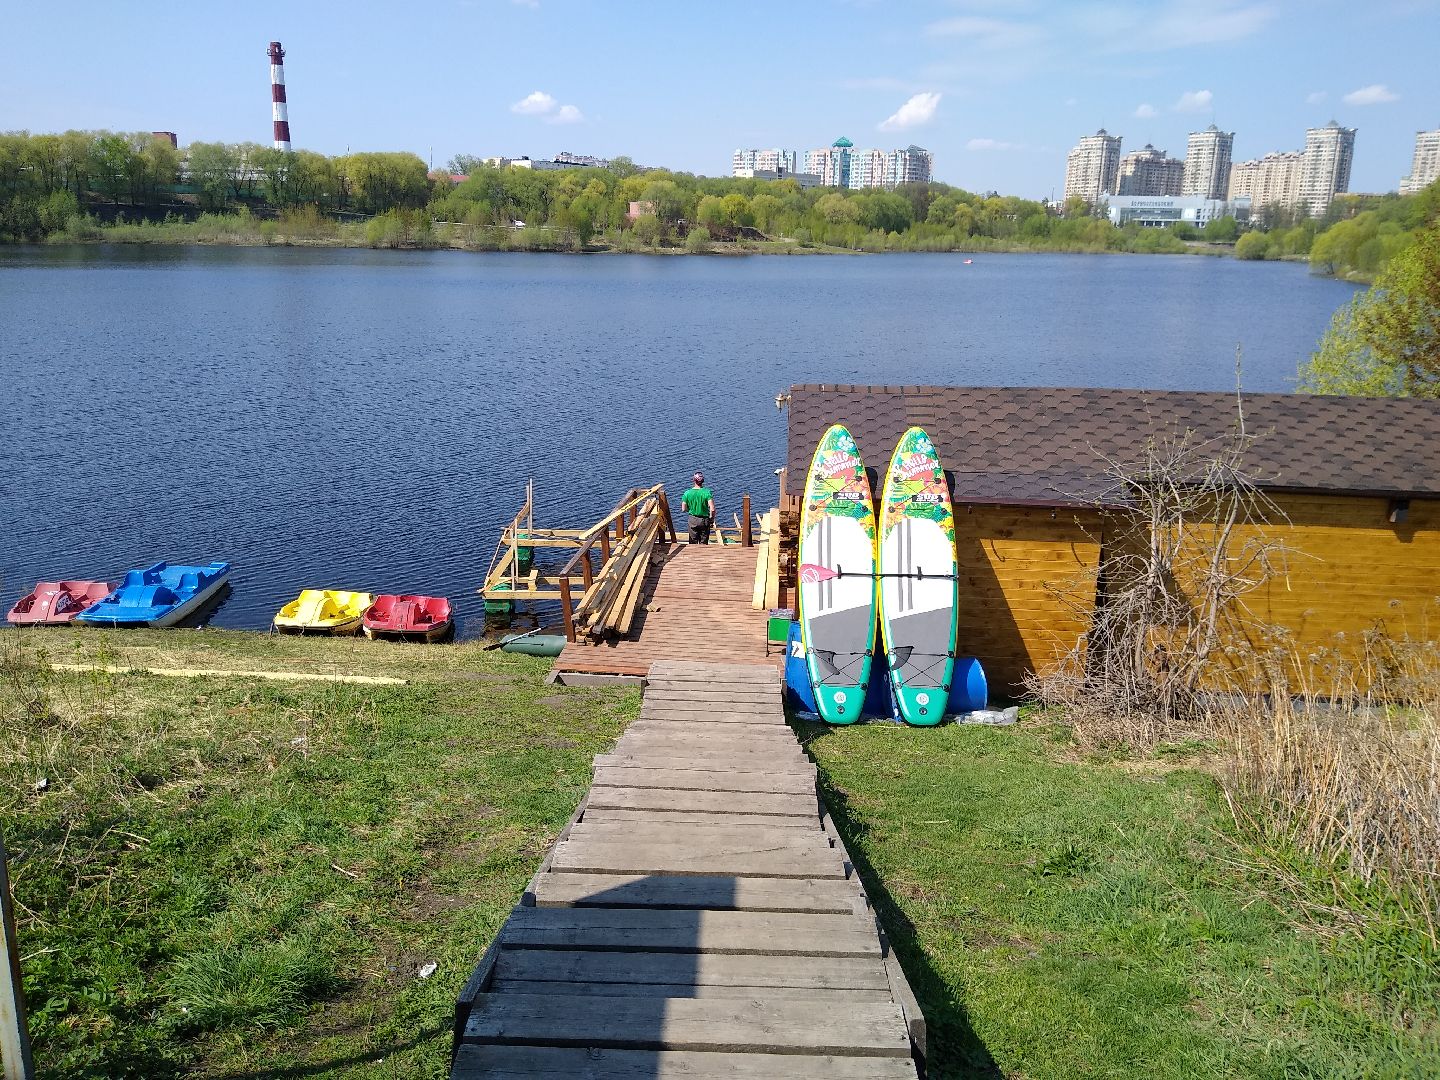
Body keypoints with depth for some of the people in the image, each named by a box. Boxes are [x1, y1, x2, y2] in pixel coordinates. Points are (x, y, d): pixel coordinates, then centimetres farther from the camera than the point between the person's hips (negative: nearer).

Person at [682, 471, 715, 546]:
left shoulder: (687, 493, -9)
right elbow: (712, 509, -20)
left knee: (693, 543, 13)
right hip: (704, 520, -1)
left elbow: (684, 509, 0)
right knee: (703, 544, 11)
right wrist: (711, 519, -3)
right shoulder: (707, 492, -15)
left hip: (692, 520, 1)